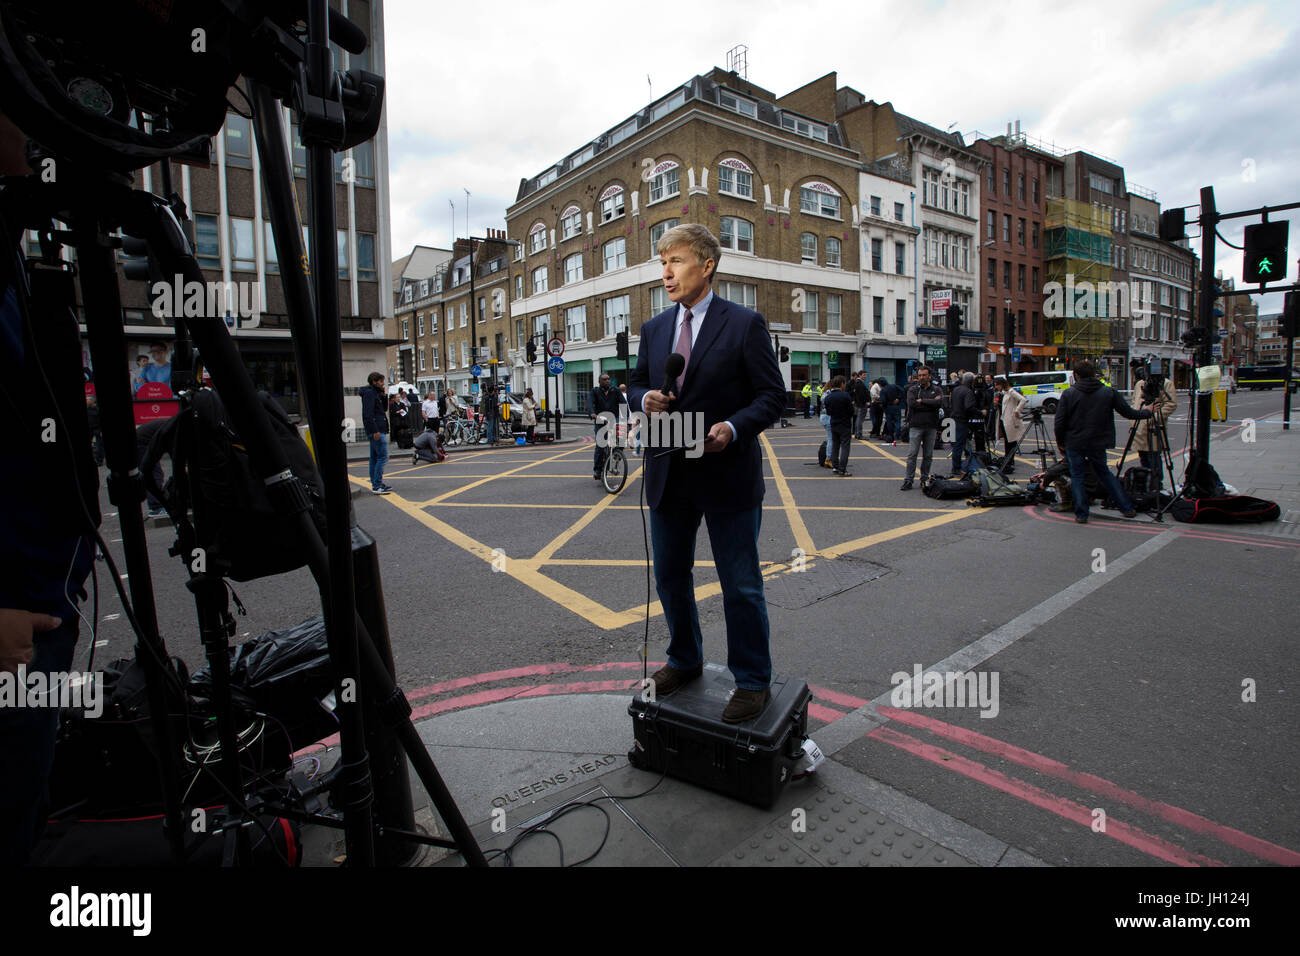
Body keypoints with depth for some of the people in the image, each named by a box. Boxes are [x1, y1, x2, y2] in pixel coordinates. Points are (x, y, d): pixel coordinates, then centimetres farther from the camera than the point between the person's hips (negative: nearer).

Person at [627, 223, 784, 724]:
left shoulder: (745, 324, -6)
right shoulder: (653, 329, 10)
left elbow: (772, 394, -6)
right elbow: (636, 384, 18)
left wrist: (732, 428, -22)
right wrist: (645, 398, -6)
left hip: (726, 473, -5)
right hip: (668, 476, 6)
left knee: (741, 586, 5)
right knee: (670, 578, 18)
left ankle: (753, 682, 23)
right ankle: (684, 661, 40)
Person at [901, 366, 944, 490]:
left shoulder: (937, 390, 8)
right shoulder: (913, 389, 6)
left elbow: (939, 403, -12)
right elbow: (911, 404, -13)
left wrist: (921, 401, -11)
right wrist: (930, 404, -10)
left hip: (931, 427, 2)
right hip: (916, 426, -1)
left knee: (928, 455, 8)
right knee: (912, 455, -5)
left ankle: (925, 479, 18)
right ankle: (908, 481, -2)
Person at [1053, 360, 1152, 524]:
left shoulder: (1068, 393, -8)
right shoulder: (1109, 392, -2)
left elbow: (1059, 422, -8)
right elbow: (1128, 412, 4)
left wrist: (1060, 442, 6)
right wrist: (1148, 412, 25)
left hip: (1074, 444, -3)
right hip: (1098, 444, 3)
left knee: (1076, 476, 8)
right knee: (1104, 473, 20)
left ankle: (1081, 514, 6)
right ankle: (1127, 508, 24)